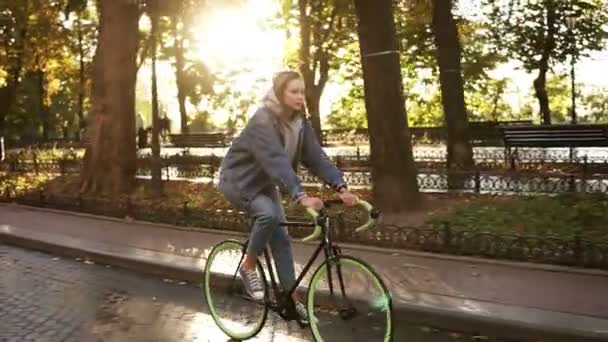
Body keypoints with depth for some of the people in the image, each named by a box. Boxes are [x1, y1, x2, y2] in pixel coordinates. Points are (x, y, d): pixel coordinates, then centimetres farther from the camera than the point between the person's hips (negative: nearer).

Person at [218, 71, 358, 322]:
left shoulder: (299, 123, -6)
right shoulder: (263, 121, -29)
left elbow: (316, 156, -14)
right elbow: (277, 160, -42)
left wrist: (341, 188, -28)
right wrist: (301, 196, -52)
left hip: (264, 183, 7)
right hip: (239, 181, -7)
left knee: (281, 237, 0)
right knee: (269, 214, -32)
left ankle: (291, 298, 9)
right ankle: (248, 267, -10)